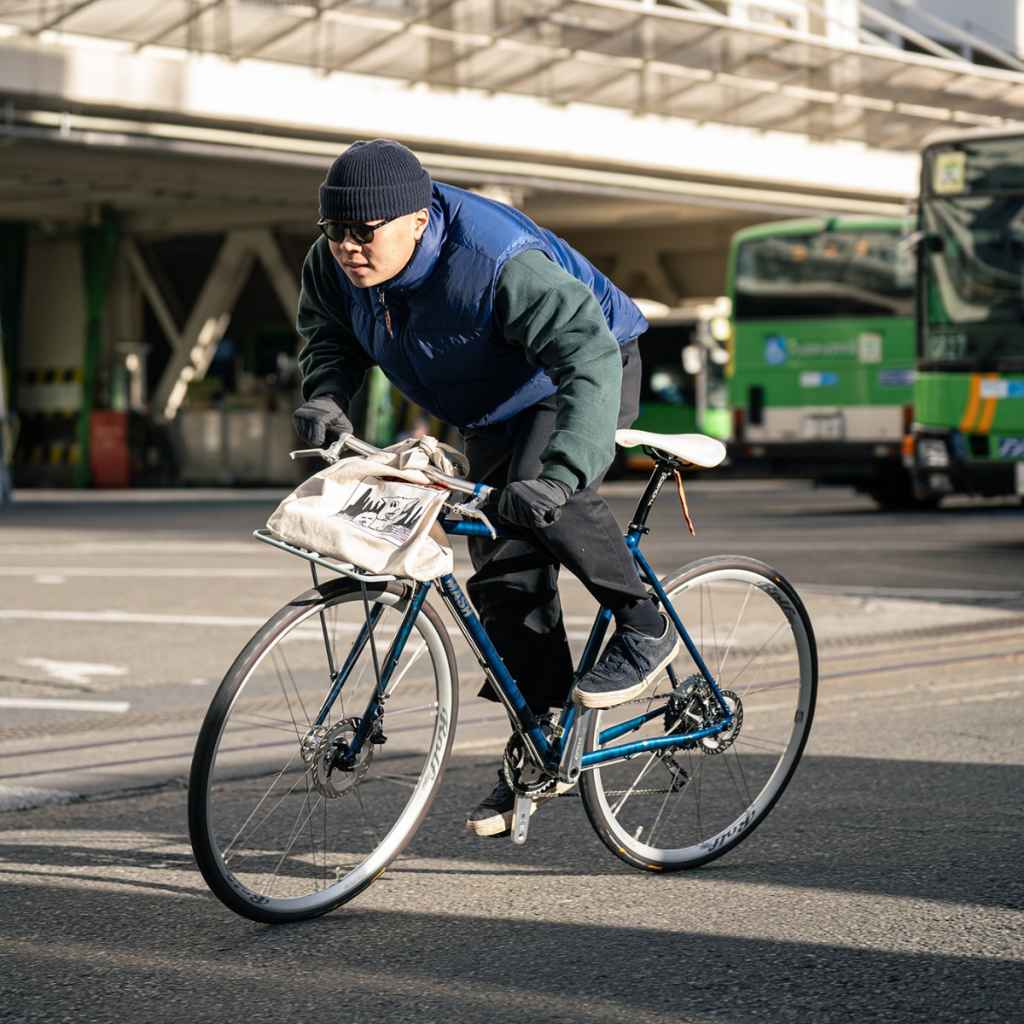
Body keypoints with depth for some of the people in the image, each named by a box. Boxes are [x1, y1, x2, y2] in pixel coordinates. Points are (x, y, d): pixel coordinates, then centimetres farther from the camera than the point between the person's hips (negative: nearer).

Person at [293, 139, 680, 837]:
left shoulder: (497, 262, -39)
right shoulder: (333, 268, -17)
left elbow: (590, 359, -45)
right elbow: (332, 335, 4)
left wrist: (557, 475, -58)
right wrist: (326, 397, -20)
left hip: (587, 375, -7)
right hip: (496, 414, 7)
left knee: (542, 495, -35)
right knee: (504, 575, 4)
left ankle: (645, 628, -16)